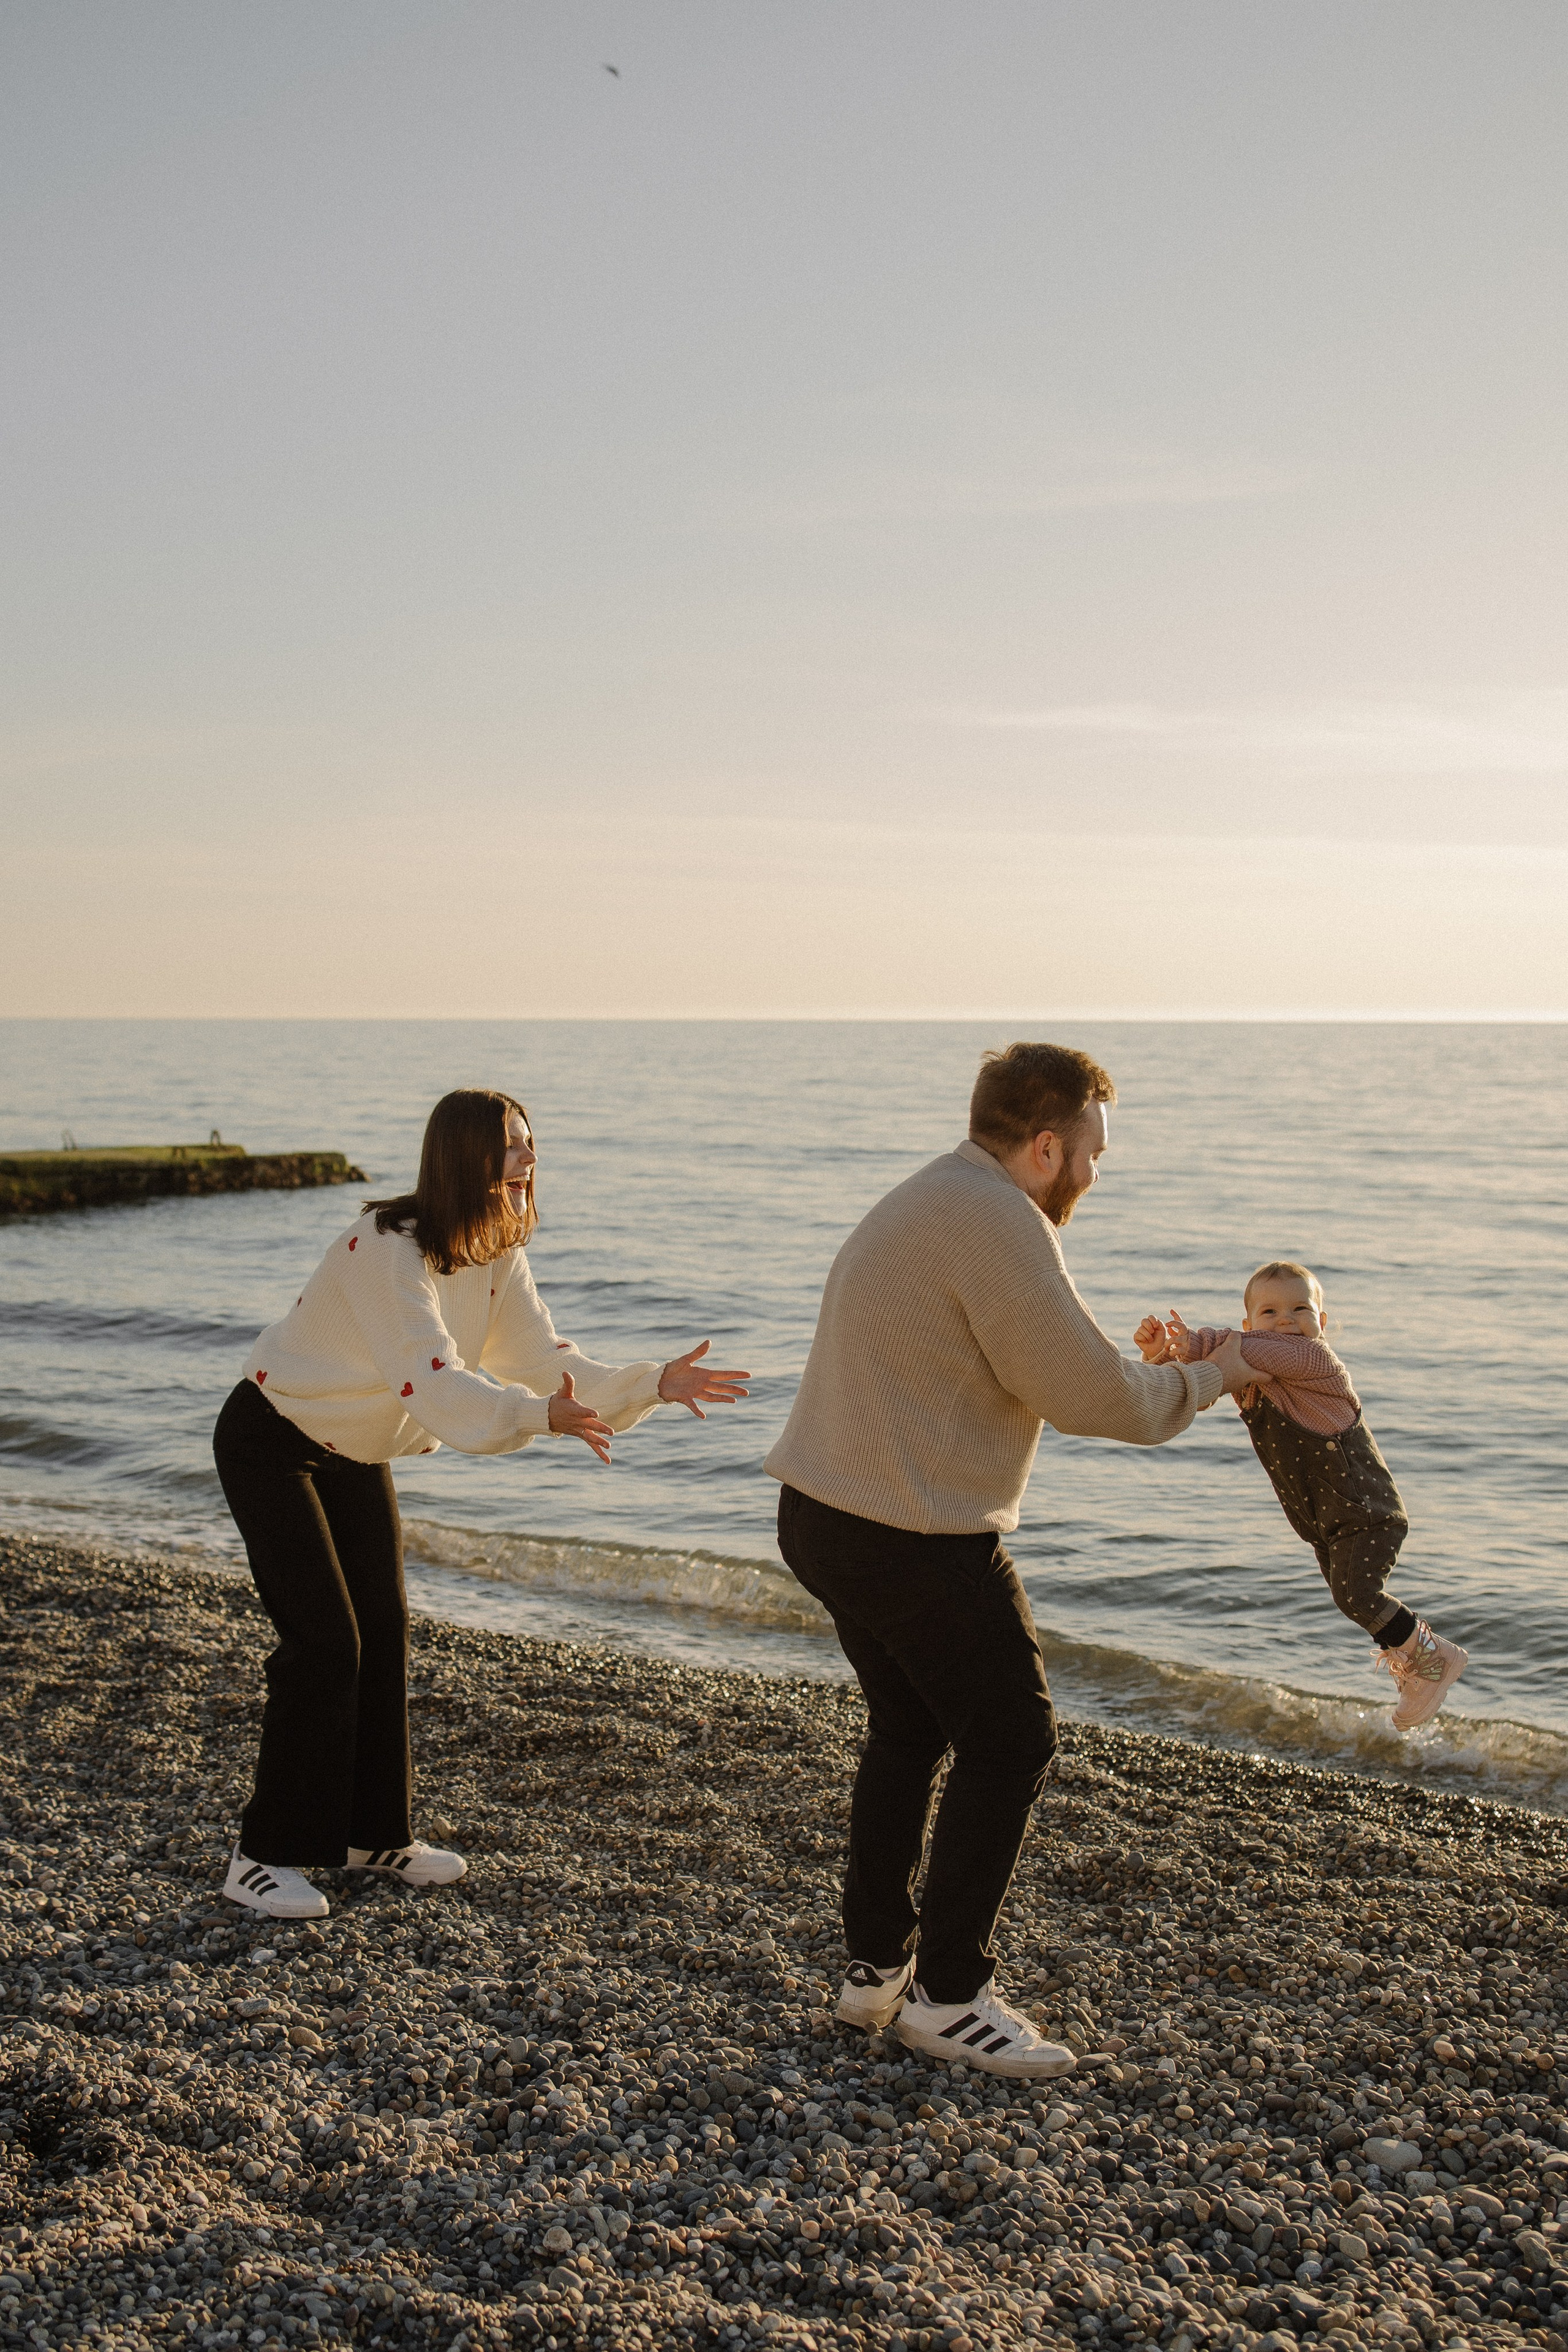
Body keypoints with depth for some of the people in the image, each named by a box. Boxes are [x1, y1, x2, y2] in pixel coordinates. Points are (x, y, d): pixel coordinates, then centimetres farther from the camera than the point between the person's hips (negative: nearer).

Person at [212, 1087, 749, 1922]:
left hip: (353, 1448, 8)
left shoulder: (498, 1257, -7)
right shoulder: (387, 1252, -33)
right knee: (324, 1642, -11)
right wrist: (541, 1415, -59)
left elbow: (549, 1362, -8)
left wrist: (653, 1384, -21)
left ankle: (375, 1831, 24)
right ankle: (264, 1857, 2)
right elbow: (438, 1385, -44)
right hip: (271, 1442, -8)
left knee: (384, 1632, 10)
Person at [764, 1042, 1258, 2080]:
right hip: (917, 1545, -11)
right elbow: (1094, 1398, -19)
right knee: (1010, 1746, 2)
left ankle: (877, 1966, 31)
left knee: (909, 1732, 22)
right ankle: (949, 1995, 11)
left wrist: (1145, 1370, 18)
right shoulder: (997, 1224, -19)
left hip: (828, 1520, 11)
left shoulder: (932, 1202, 15)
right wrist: (1205, 1379, -2)